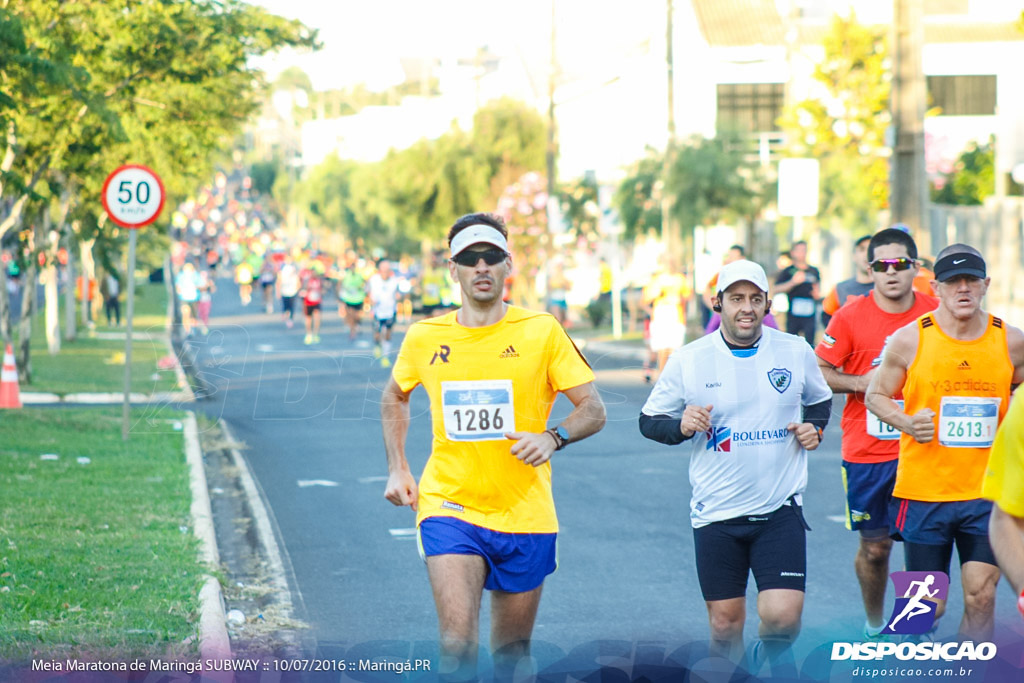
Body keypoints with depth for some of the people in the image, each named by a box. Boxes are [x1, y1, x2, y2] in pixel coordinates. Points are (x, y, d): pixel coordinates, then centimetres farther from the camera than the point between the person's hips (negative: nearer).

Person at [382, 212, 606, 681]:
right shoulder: (424, 338, 2)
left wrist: (552, 438, -22)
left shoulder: (541, 331, -3)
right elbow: (394, 397, 22)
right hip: (448, 507, 0)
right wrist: (397, 468, 11)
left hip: (525, 514, 0)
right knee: (457, 643, -18)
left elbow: (593, 409, -2)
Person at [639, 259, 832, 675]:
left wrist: (814, 427, -1)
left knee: (783, 618, -10)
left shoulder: (796, 352, 2)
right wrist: (681, 426, -17)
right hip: (715, 514, 0)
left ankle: (768, 656, 24)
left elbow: (820, 400, 20)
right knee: (725, 624, 5)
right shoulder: (688, 360, -3)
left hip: (780, 509, 0)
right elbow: (649, 421, 3)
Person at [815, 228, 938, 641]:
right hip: (866, 451, -1)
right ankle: (874, 625, 28)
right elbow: (819, 373, 0)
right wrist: (861, 382, -15)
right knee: (874, 546, 7)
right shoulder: (850, 317, -5)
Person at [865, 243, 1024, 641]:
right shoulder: (910, 340, -4)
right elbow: (875, 395, 7)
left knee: (981, 597, -4)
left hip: (987, 492, 1)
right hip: (923, 488, -1)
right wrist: (906, 422, -12)